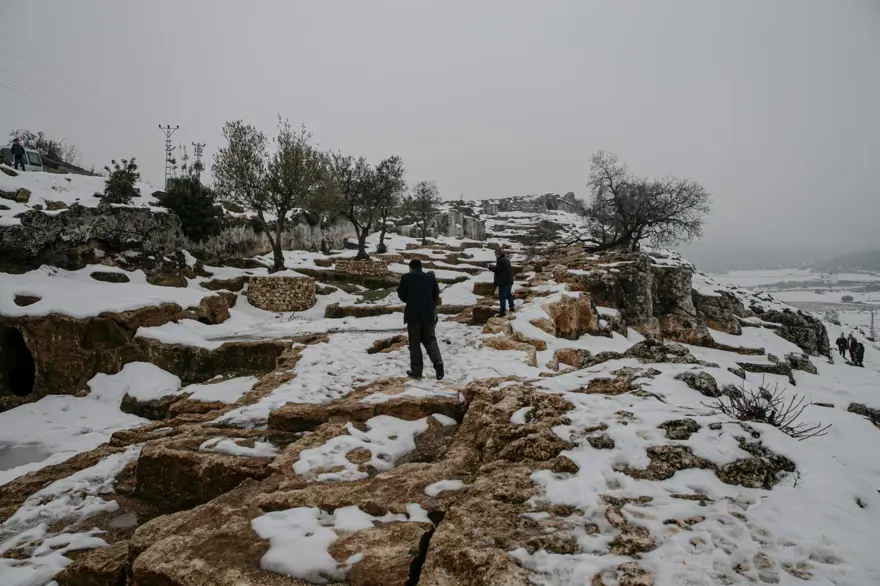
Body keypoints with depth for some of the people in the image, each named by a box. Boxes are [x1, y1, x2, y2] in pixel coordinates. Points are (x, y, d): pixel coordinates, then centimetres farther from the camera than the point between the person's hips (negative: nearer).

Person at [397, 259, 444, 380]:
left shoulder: (406, 277, -4)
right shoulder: (431, 277, 5)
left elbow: (402, 296, 2)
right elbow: (436, 295, 11)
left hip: (413, 315, -2)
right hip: (429, 314, 3)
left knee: (414, 343, 5)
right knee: (430, 340, 12)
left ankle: (416, 370, 6)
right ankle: (438, 362, -9)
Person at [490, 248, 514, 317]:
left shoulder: (501, 261, -23)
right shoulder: (506, 259, 11)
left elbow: (496, 269, -18)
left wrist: (491, 267, 1)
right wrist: (494, 266, 9)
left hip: (503, 282, -10)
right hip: (509, 281, 10)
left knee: (502, 297, -5)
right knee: (509, 294, 25)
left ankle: (502, 312, -5)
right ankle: (511, 307, 36)